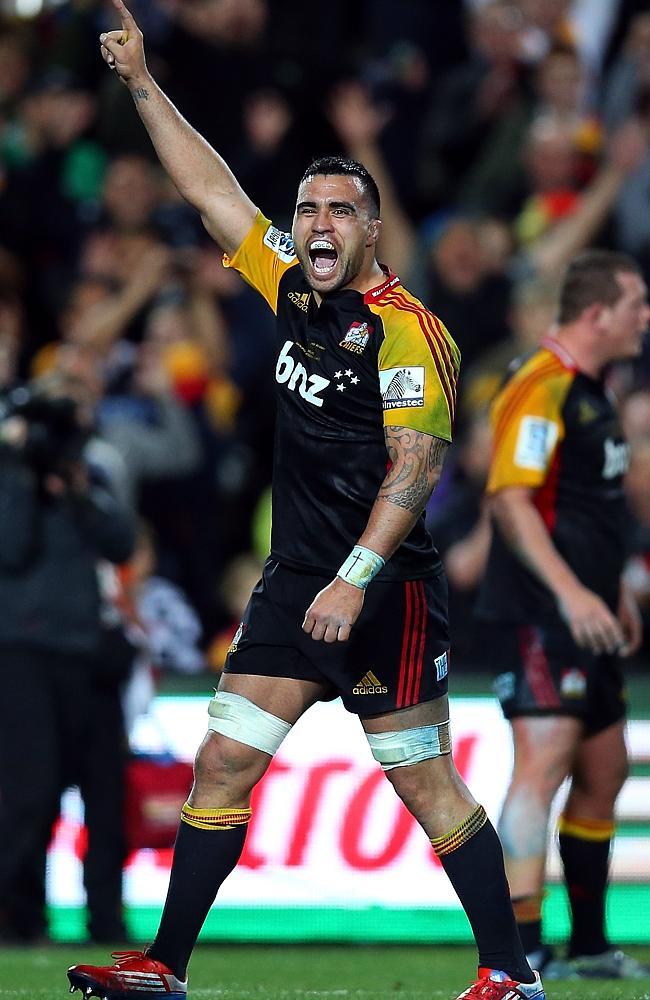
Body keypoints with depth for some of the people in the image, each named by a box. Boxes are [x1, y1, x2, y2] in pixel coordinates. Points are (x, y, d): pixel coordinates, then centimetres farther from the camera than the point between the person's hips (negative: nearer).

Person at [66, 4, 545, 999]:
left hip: (384, 591, -7)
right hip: (295, 581, 7)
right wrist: (142, 84, 15)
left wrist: (357, 578, -24)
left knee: (426, 782, -4)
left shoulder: (404, 327, -11)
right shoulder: (293, 290, 9)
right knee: (223, 764, 4)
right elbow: (212, 189, 17)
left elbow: (416, 466, -17)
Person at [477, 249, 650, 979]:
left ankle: (589, 946, 24)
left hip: (585, 616, 11)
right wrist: (569, 592, -30)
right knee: (543, 762, -18)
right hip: (537, 617, -10)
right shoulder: (540, 387, -15)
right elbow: (510, 499, -23)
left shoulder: (591, 390, 17)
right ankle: (519, 948, -21)